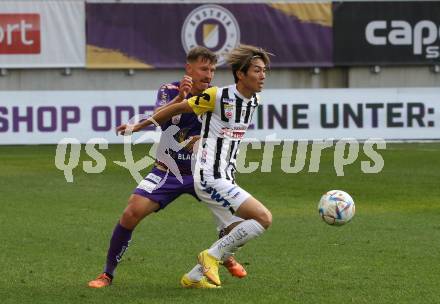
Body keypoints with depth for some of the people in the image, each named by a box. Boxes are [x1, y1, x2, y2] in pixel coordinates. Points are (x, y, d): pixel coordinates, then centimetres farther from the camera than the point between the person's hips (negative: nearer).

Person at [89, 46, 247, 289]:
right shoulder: (169, 91, -8)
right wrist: (179, 98, -45)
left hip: (202, 171, 2)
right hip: (168, 171, -2)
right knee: (132, 213, -18)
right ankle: (108, 273, -4)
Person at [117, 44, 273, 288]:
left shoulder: (254, 100, 7)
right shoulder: (218, 96, -16)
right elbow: (179, 108, -5)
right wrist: (137, 127, 2)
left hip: (225, 179, 9)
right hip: (211, 178, -9)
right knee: (264, 218, -17)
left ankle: (193, 276, 23)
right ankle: (212, 256, -5)